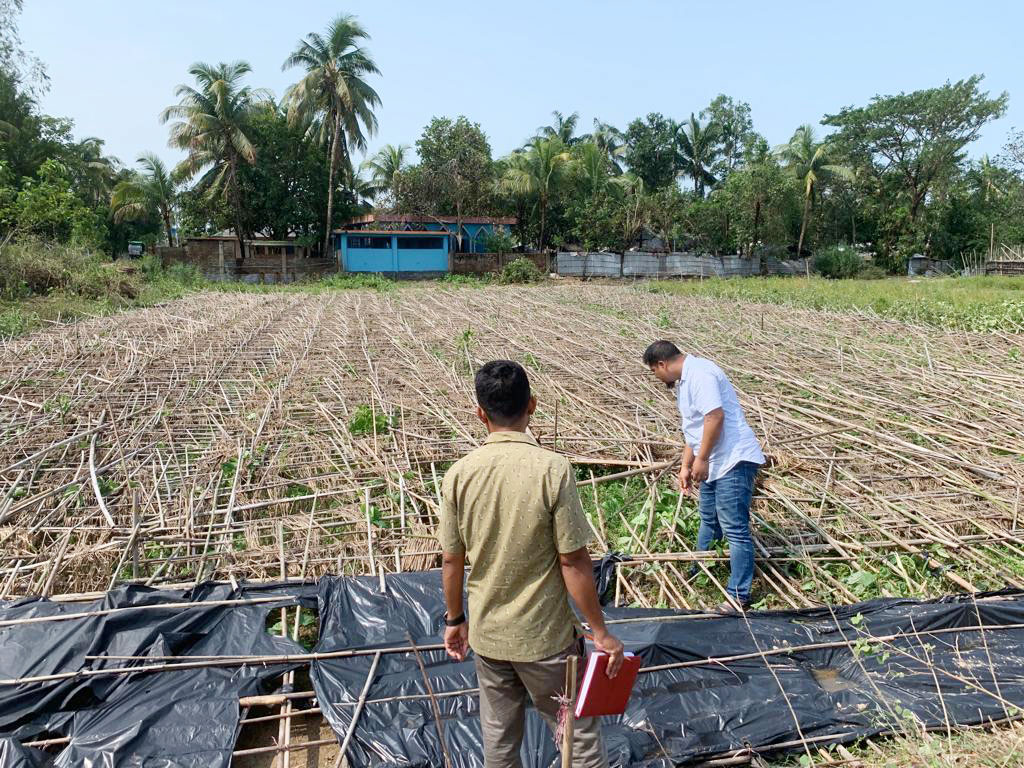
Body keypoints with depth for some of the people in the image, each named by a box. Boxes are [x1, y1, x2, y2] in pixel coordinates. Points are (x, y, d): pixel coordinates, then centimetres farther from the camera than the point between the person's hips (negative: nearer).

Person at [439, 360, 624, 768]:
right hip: (545, 636, -3)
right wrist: (601, 632, -5)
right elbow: (573, 561, -17)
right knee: (579, 734, 16)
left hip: (486, 634, 3)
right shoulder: (553, 469, -20)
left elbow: (451, 559, -3)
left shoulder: (459, 474, -11)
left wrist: (455, 619, 13)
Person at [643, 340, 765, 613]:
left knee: (735, 529, -5)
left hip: (734, 460, -11)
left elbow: (715, 416, -27)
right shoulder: (684, 381, 16)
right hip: (714, 463, 11)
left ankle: (738, 596, 3)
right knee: (708, 521, 24)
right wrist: (685, 466, 21)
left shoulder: (699, 374, -18)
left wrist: (701, 459, -19)